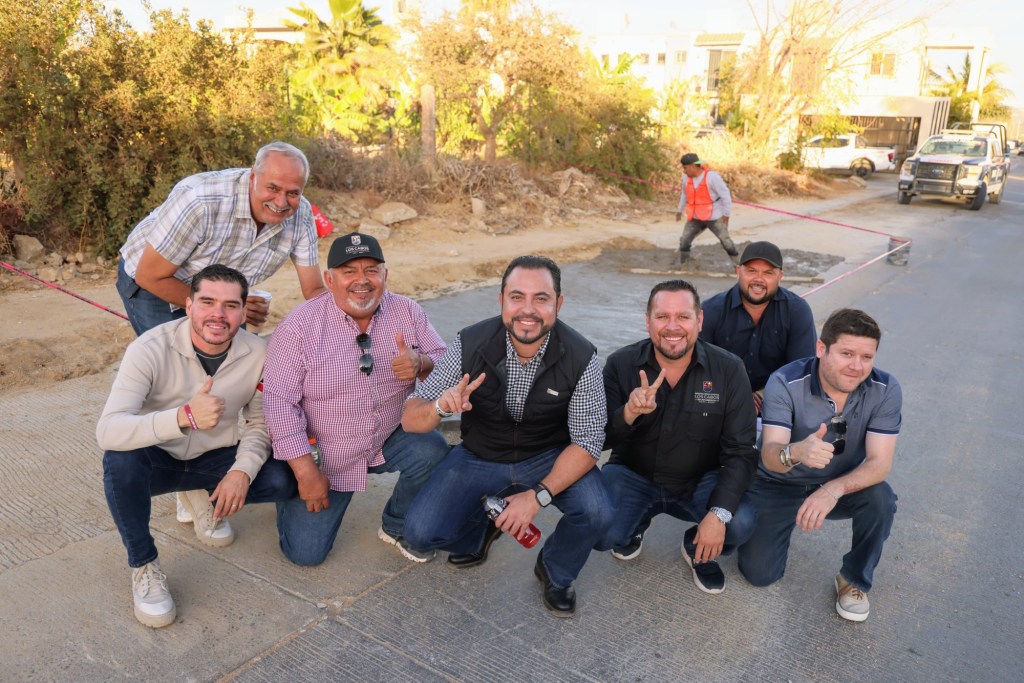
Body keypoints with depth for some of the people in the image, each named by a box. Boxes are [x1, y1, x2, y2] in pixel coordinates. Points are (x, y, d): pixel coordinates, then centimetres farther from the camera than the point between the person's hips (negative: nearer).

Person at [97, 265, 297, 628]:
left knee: (281, 482, -21)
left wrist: (242, 470, -24)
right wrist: (184, 416, -52)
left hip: (214, 460, 3)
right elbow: (107, 431, -36)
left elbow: (260, 424, -4)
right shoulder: (151, 349, -26)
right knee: (121, 460, -35)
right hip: (157, 460, -2)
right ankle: (143, 566, -9)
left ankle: (206, 498, 13)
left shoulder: (257, 353, -16)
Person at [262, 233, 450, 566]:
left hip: (391, 439, 3)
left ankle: (397, 526, 3)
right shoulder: (299, 325, -17)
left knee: (435, 451, -25)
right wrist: (305, 471, -19)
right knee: (305, 552, -4)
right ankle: (293, 492, 30)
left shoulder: (407, 312, -7)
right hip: (323, 455, -2)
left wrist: (422, 364, -29)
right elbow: (279, 400, -17)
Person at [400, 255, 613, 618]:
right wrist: (440, 406, -39)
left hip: (550, 458, 0)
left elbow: (587, 441, -16)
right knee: (421, 532, -17)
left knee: (596, 514, -27)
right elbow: (410, 420, -15)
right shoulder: (470, 344, -20)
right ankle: (477, 531, 20)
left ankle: (556, 573, 9)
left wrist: (538, 495, -28)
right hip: (479, 456, 1)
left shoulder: (580, 357, -21)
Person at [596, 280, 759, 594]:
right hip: (632, 476, 0)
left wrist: (719, 513, -25)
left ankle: (698, 550, 11)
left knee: (741, 523, -28)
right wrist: (628, 413, -34)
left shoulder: (729, 370, -13)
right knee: (600, 532, -26)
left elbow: (740, 451, -12)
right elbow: (600, 441, -11)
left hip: (700, 482, 0)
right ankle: (636, 522, 15)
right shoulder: (620, 364, -12)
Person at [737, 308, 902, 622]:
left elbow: (880, 463, -23)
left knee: (880, 499, -30)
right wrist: (795, 452, -59)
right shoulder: (785, 383, -26)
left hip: (842, 485, 2)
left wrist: (833, 490, -42)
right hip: (779, 484, -1)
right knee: (759, 573, -10)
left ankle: (855, 580, -2)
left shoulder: (886, 390, -19)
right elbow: (770, 457, -34)